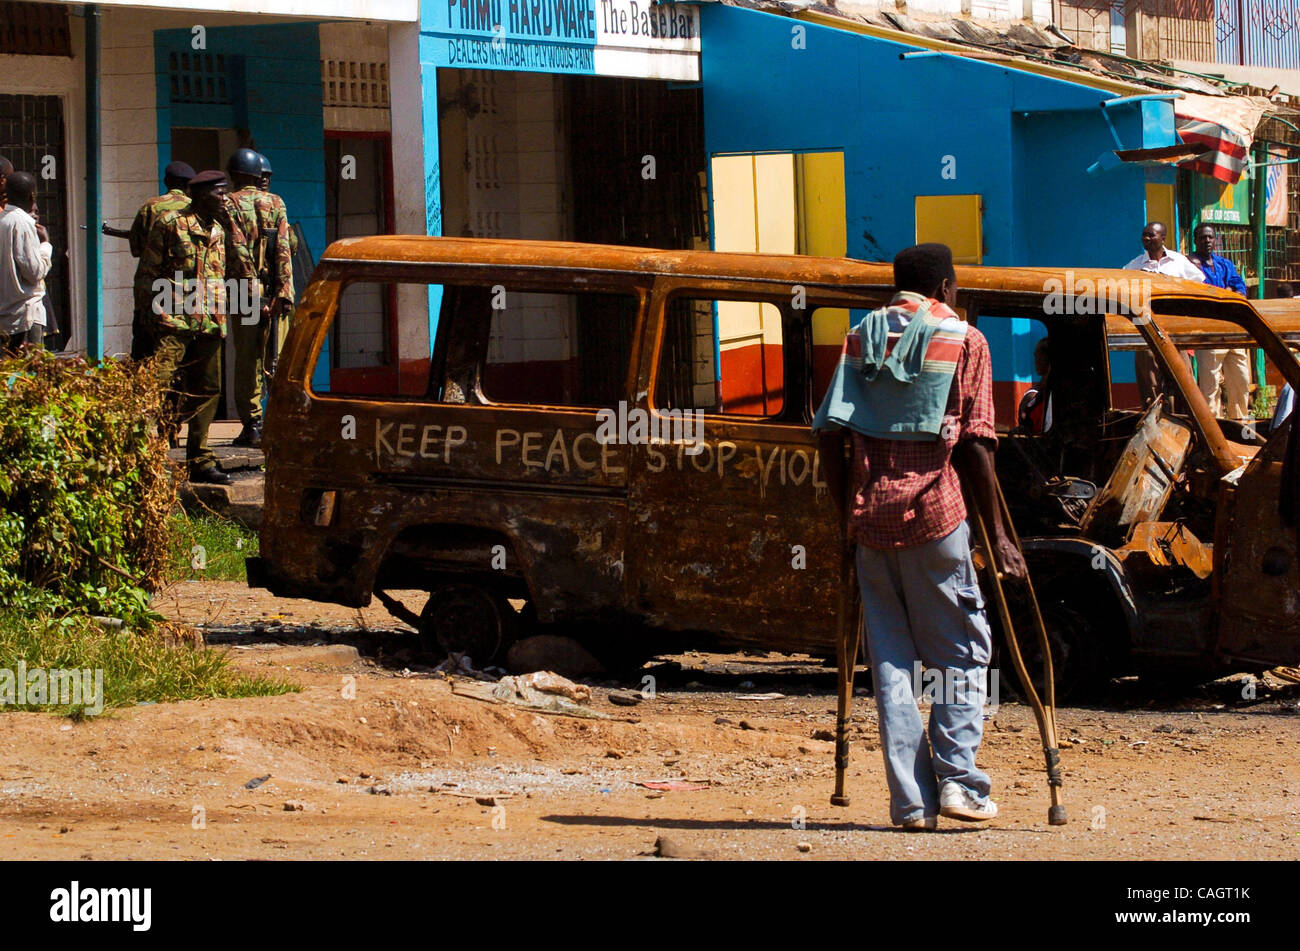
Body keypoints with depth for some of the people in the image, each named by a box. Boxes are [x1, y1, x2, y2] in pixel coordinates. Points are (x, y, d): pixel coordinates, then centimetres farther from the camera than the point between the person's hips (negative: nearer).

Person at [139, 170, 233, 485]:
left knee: (207, 390, 6)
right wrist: (152, 315, -7)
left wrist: (220, 321, 17)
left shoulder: (217, 232, 18)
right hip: (175, 320, -7)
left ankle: (200, 462, 12)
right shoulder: (170, 223, -2)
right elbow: (149, 270, -2)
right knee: (160, 388, -13)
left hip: (209, 325, 7)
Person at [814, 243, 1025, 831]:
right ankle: (958, 778, -5)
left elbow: (829, 433, 5)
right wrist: (997, 534, -1)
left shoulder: (862, 337, 12)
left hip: (871, 516, 3)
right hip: (934, 516, -3)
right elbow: (974, 445, -4)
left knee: (892, 661, 7)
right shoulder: (963, 341, 2)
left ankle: (911, 800, 2)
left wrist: (843, 513, 14)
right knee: (962, 650, 9)